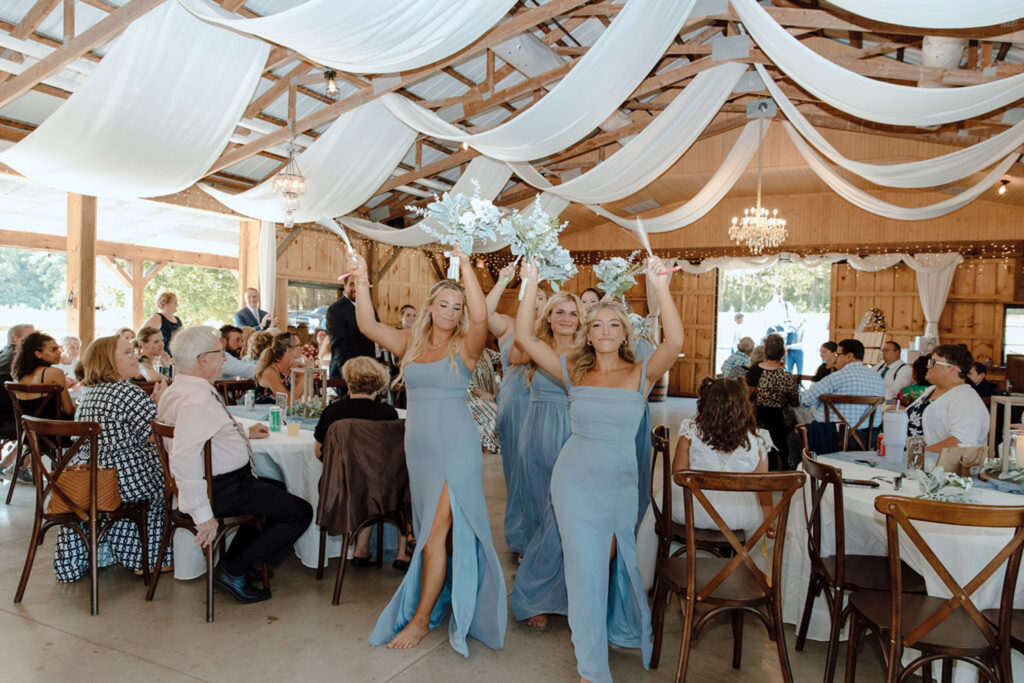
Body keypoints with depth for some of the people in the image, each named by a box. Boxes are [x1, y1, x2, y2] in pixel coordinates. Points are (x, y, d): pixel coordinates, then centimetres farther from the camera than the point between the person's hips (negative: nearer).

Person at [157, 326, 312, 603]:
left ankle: (241, 558, 29)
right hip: (221, 489, -11)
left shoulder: (182, 388, 10)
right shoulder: (197, 398, -26)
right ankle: (232, 571, 0)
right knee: (300, 512, -8)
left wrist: (244, 432, 25)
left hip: (218, 481, 11)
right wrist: (202, 513, -34)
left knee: (277, 490, 31)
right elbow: (184, 457, -36)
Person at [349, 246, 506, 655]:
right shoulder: (410, 343, 8)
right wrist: (361, 283, -18)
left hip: (456, 446, -5)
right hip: (419, 445, 5)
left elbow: (480, 318, -24)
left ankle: (421, 619, 10)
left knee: (437, 532, -3)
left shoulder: (464, 346, -4)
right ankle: (440, 593, 33)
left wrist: (466, 267, -28)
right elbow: (368, 326, -5)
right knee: (430, 529, 15)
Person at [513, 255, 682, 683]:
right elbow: (524, 336, -8)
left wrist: (659, 287, -33)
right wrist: (531, 286, -17)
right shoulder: (574, 372, -1)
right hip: (575, 480, 0)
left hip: (620, 482, 0)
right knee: (585, 567, 4)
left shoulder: (641, 374, -5)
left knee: (615, 561, 17)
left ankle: (621, 628, 49)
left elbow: (674, 341, -24)